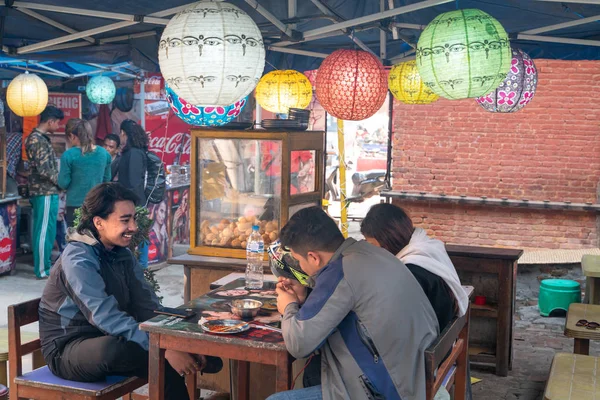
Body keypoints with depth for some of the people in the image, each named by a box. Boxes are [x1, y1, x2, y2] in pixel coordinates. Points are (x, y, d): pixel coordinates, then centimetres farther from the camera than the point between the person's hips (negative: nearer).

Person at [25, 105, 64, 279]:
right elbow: (45, 170, -20)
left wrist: (57, 182, 12)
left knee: (43, 230, 15)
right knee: (44, 231, -5)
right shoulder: (38, 141, -16)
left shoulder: (38, 138, 15)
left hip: (44, 191, 10)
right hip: (45, 192, -10)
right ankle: (43, 270, 0)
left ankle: (43, 264, 24)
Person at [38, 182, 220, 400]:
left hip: (109, 339, 7)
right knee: (113, 348, -38)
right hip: (67, 350, -7)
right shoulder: (78, 259, -21)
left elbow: (148, 307, 2)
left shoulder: (122, 254, 3)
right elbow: (106, 317, -31)